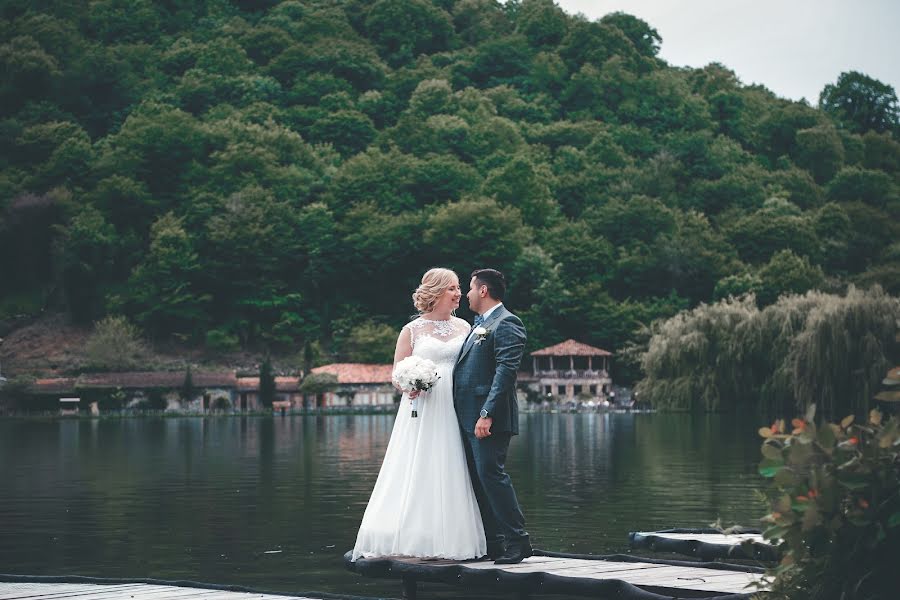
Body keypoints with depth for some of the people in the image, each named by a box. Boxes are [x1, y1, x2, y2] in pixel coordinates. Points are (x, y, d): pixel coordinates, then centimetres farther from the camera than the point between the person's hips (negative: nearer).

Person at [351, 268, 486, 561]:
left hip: (455, 411, 3)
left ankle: (451, 540, 5)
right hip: (421, 410, -2)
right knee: (418, 473, -5)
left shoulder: (464, 327, 13)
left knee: (451, 474, 1)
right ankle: (414, 539, -1)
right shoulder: (412, 330, 5)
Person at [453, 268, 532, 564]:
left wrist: (487, 414, -24)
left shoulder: (506, 324, -9)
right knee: (478, 480, 9)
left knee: (491, 474, -12)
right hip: (469, 418, 10)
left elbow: (506, 371, -18)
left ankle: (517, 540, -6)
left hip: (488, 419, -10)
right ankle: (493, 543, 13)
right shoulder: (480, 325, 22)